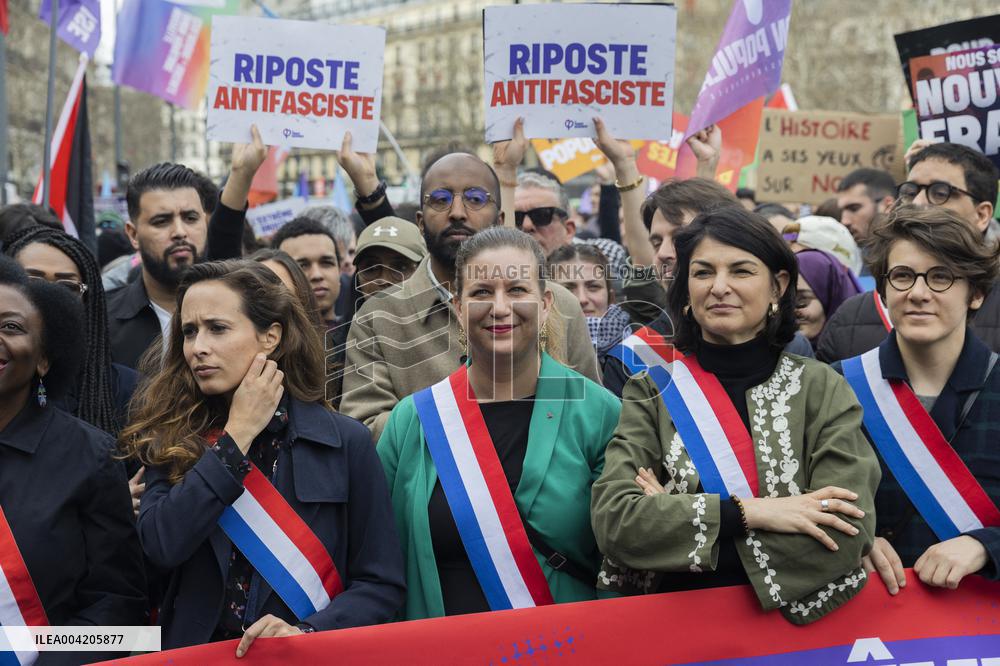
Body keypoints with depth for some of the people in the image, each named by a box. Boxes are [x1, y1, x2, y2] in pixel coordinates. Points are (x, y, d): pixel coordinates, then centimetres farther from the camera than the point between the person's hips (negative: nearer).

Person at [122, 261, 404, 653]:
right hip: (196, 651, 1)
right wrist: (237, 434, -10)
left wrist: (307, 631, -16)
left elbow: (382, 584, -1)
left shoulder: (345, 442, -2)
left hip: (306, 656, -1)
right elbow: (162, 547, -12)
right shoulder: (174, 437, 3)